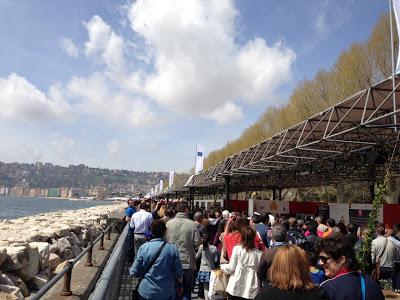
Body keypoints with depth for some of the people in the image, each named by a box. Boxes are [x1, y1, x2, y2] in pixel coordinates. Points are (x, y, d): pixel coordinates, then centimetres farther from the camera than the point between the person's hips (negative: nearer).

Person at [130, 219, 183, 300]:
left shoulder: (143, 247, -12)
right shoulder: (172, 248, -12)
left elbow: (135, 272, -9)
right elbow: (178, 271, -7)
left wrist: (131, 270, 14)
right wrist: (180, 285, 11)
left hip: (146, 293, 0)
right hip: (167, 293, 0)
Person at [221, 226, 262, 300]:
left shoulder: (237, 249, -7)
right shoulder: (258, 253, -2)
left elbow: (231, 268, -4)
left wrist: (222, 266, 13)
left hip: (236, 287, -1)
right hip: (251, 289, 2)